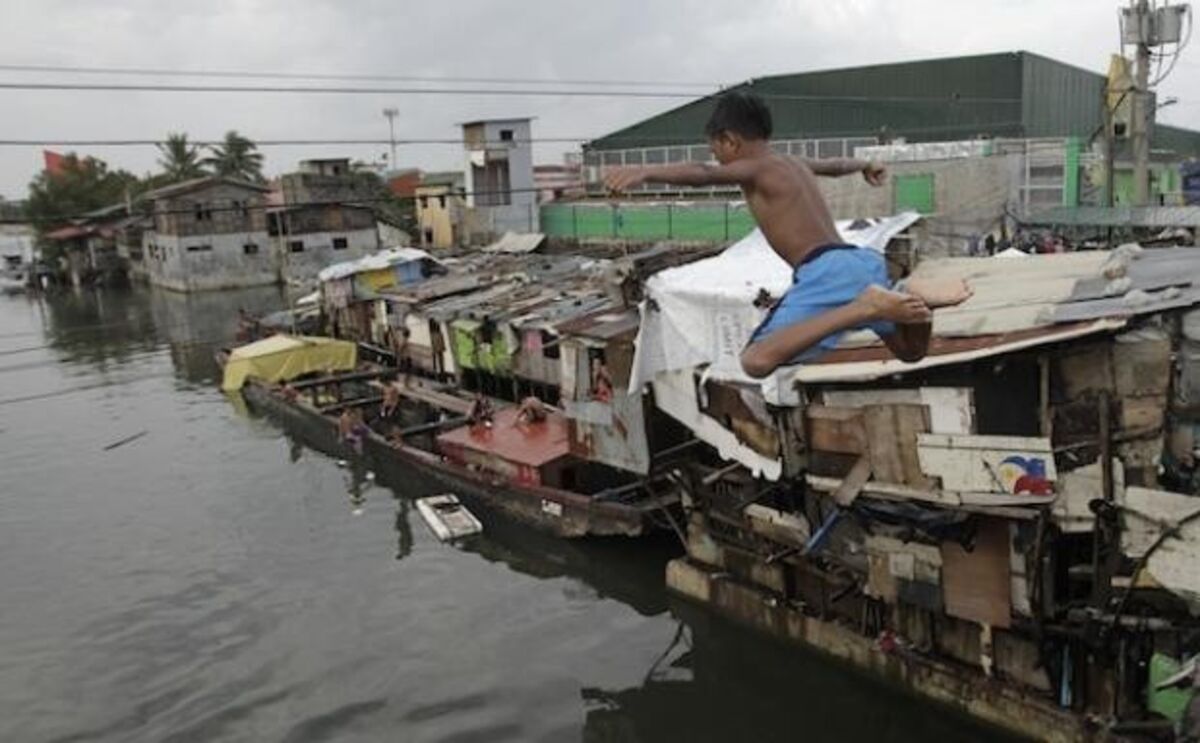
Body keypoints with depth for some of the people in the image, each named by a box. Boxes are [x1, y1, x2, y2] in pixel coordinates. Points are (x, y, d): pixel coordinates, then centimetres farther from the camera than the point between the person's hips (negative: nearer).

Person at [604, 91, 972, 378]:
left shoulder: (756, 168, 2)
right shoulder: (797, 165, 27)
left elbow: (704, 173, -20)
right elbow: (837, 164, 50)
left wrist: (645, 172, -34)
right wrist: (865, 165, 73)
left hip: (825, 270, -9)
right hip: (864, 260, 9)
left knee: (756, 361, -19)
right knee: (910, 350, 29)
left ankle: (863, 307, -25)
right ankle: (913, 296, -6)